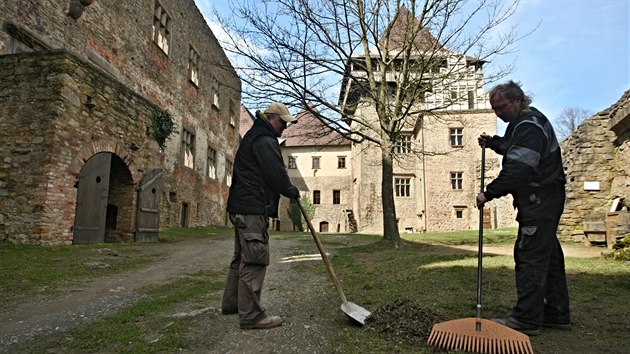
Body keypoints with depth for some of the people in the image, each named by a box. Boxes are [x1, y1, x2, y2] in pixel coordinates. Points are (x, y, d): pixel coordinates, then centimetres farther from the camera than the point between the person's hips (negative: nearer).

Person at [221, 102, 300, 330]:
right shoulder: (264, 141, -12)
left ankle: (231, 303, 28)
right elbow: (276, 175, -15)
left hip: (241, 206, 11)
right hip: (253, 208, -11)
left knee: (242, 258, 18)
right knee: (254, 260, -9)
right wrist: (293, 192, 1)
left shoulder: (253, 138, 23)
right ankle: (250, 315, -5)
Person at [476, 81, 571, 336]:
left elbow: (518, 170, -26)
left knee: (530, 256, -10)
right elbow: (515, 150, 32)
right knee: (548, 255, 13)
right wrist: (494, 142, 14)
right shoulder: (522, 122, 17)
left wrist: (489, 193, -20)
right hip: (543, 199, 11)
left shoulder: (530, 125, -17)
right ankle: (556, 314, 21)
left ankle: (526, 319, -5)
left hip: (540, 198, -11)